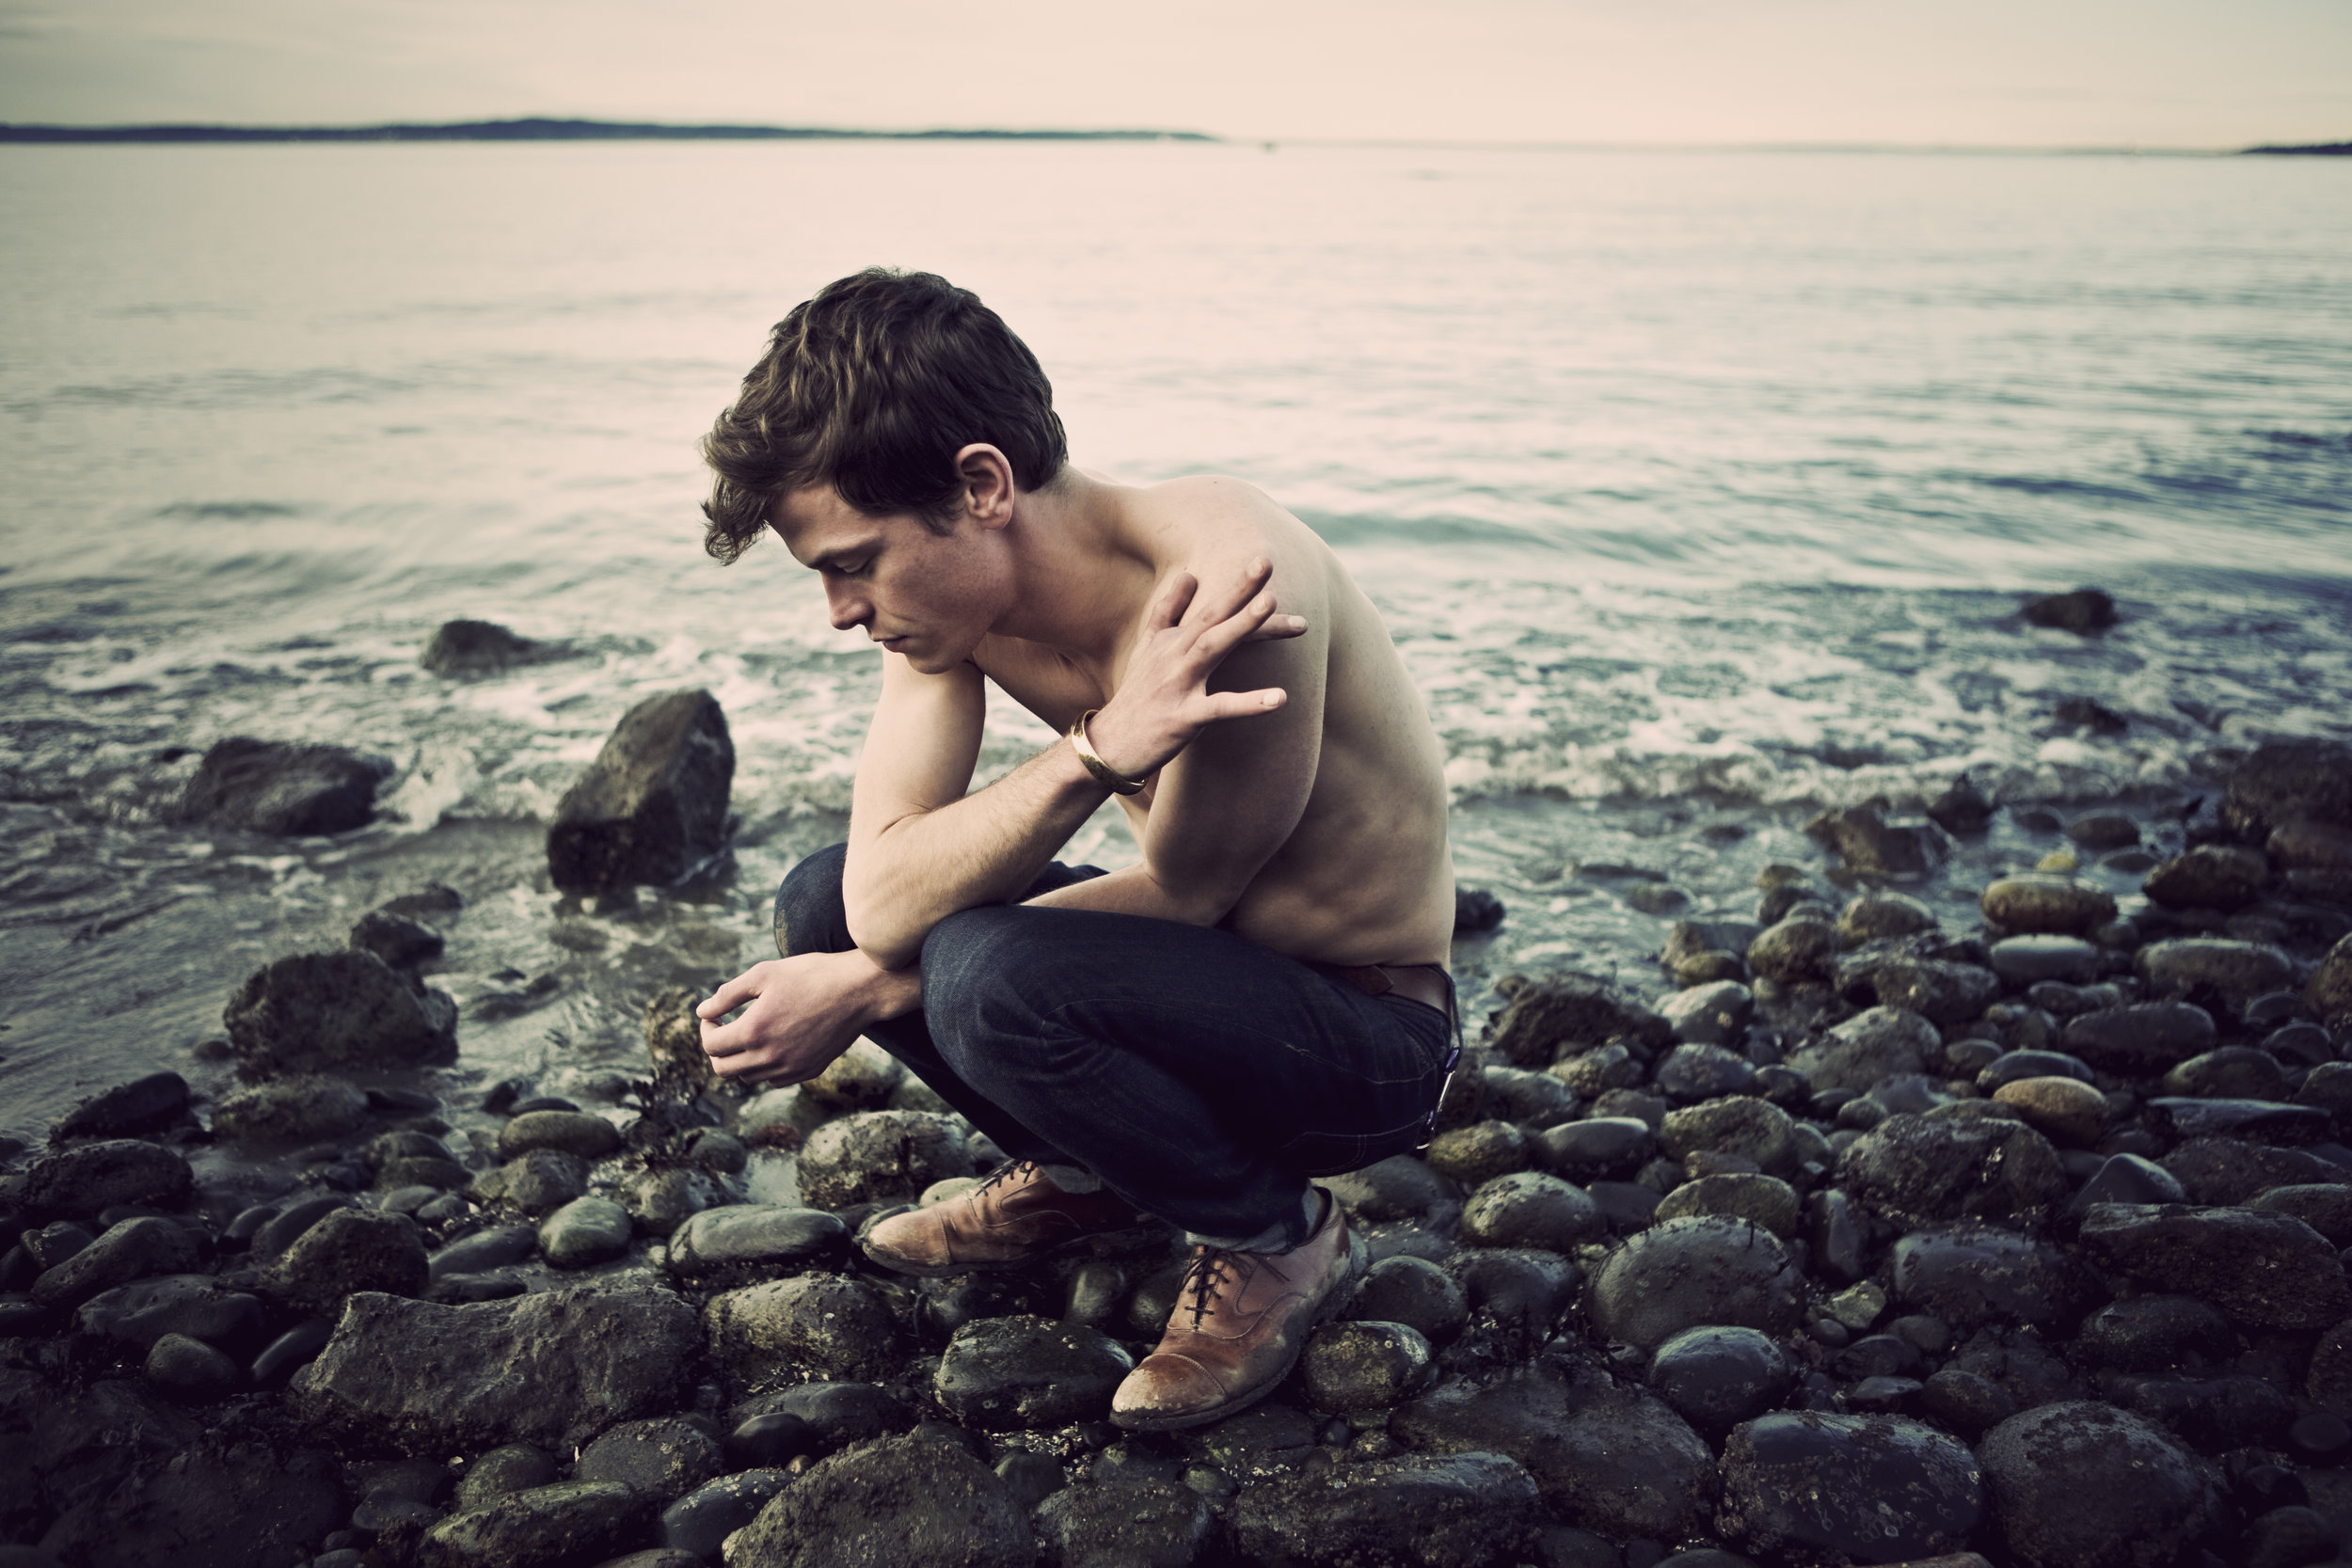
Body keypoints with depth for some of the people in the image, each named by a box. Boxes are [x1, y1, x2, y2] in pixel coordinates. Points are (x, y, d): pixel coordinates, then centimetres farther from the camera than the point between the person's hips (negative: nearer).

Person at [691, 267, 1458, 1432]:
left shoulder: (1224, 574, -31)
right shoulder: (951, 582, -8)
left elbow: (1180, 899, -22)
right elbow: (880, 901, -18)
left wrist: (865, 990, -18)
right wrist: (1091, 754, -37)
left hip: (1372, 1040, -7)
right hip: (1222, 976, 7)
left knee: (989, 979, -31)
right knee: (819, 902, -2)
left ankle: (1275, 1236, -3)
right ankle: (1085, 1177, 18)